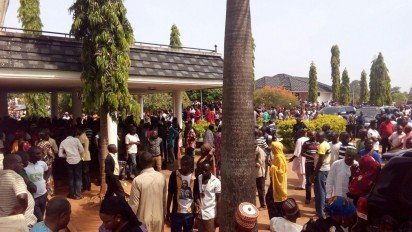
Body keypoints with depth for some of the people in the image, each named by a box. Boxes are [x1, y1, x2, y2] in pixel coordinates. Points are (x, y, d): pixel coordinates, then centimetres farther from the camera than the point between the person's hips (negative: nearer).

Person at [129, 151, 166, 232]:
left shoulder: (137, 180, -21)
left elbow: (134, 204, -15)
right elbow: (164, 199, 3)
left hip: (144, 219, -3)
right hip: (158, 217, 3)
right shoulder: (162, 177, -8)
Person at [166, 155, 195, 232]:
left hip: (190, 213, 1)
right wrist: (168, 211, 0)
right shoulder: (174, 175, -7)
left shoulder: (194, 176, -4)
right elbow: (170, 194, -1)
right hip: (176, 212, -1)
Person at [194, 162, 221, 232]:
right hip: (199, 213, 4)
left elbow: (218, 199, -10)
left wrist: (218, 217, -10)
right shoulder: (198, 178, -2)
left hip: (210, 215, -4)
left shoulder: (216, 182, -14)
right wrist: (197, 201, -10)